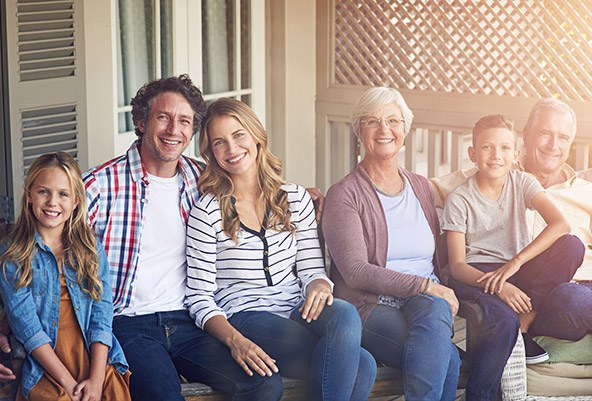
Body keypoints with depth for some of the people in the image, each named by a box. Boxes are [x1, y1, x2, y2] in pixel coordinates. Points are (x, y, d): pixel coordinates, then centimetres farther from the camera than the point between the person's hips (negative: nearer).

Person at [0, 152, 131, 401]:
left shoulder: (92, 249, 13)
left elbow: (102, 315, 4)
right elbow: (26, 324, -4)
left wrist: (96, 379, -9)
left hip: (96, 361, 2)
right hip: (45, 369, -2)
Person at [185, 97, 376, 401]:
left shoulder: (296, 198, 13)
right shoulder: (207, 212, -1)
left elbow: (312, 269, 14)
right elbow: (200, 298, -3)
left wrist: (318, 286, -12)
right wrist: (235, 340, -21)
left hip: (298, 313, 5)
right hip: (246, 320, -5)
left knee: (344, 313, -34)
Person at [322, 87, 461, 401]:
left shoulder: (420, 187, 19)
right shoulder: (344, 195, 0)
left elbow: (441, 259, 19)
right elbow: (356, 272, -11)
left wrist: (447, 295, -4)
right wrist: (427, 285, -16)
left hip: (427, 299, 5)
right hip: (372, 305, -5)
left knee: (434, 313, -35)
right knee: (447, 358, -33)